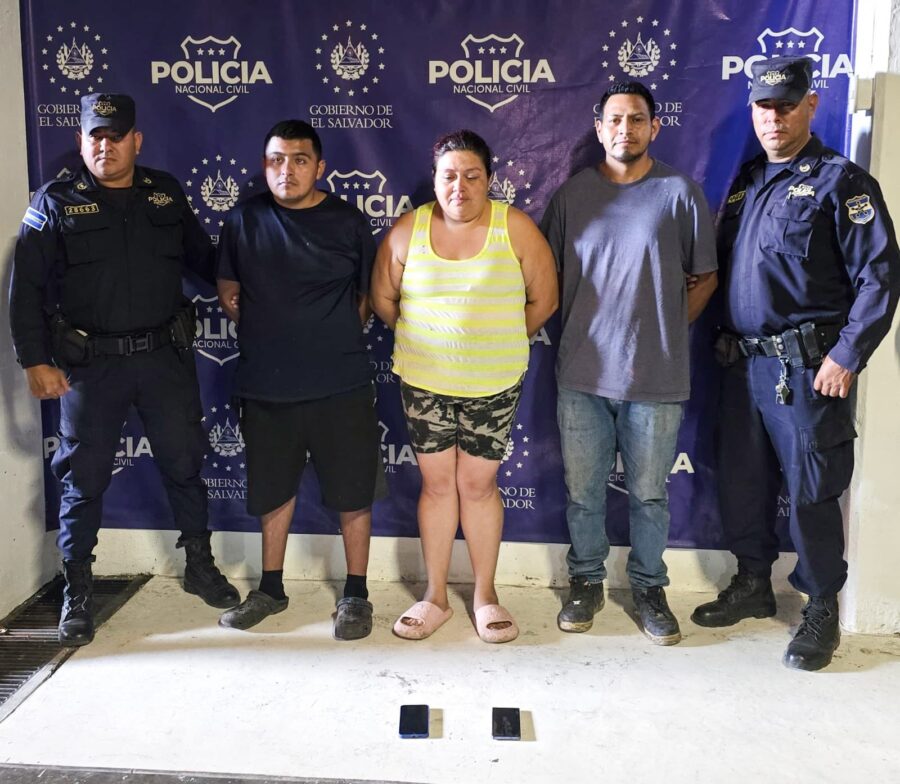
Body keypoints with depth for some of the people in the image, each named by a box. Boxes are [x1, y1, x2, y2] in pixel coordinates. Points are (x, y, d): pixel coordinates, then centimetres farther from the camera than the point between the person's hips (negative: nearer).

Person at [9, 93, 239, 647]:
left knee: (184, 462, 10)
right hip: (89, 364, -2)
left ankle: (200, 565, 28)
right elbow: (28, 288, -3)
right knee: (84, 477, 6)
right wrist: (36, 361, -8)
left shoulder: (166, 195, 8)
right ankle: (78, 591, 21)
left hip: (166, 355, 2)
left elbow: (202, 254, 21)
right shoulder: (56, 203, 0)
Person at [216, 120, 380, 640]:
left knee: (353, 493, 5)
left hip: (341, 386, -2)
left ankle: (357, 595, 22)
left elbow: (367, 299, 8)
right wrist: (269, 331, 5)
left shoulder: (349, 222, -1)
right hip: (266, 386, 2)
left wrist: (335, 336, 4)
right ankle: (271, 588, 34)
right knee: (273, 490, 16)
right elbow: (229, 292, 14)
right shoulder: (245, 221, 3)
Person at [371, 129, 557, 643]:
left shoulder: (516, 228, -6)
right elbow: (383, 298, 9)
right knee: (437, 482, 8)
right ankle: (436, 595, 22)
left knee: (478, 484, 6)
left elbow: (543, 300, 0)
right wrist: (421, 339, 12)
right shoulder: (408, 231, -2)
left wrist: (502, 341, 7)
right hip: (423, 380, 2)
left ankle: (486, 595, 22)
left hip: (494, 384, -1)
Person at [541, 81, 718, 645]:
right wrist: (570, 334, 4)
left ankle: (649, 588, 29)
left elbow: (706, 276, 5)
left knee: (649, 493, 10)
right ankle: (587, 582, 30)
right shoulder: (573, 194, 5)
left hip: (657, 377, -2)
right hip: (582, 372, 2)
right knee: (583, 490, 11)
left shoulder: (680, 193, -1)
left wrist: (670, 328, -1)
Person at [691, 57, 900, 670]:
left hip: (805, 364, -6)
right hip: (743, 361, 7)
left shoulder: (840, 182, -6)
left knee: (810, 489, 1)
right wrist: (723, 338, 10)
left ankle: (822, 609, 18)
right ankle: (754, 584, 32)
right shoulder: (747, 180, 14)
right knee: (742, 478, 14)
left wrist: (846, 355, -16)